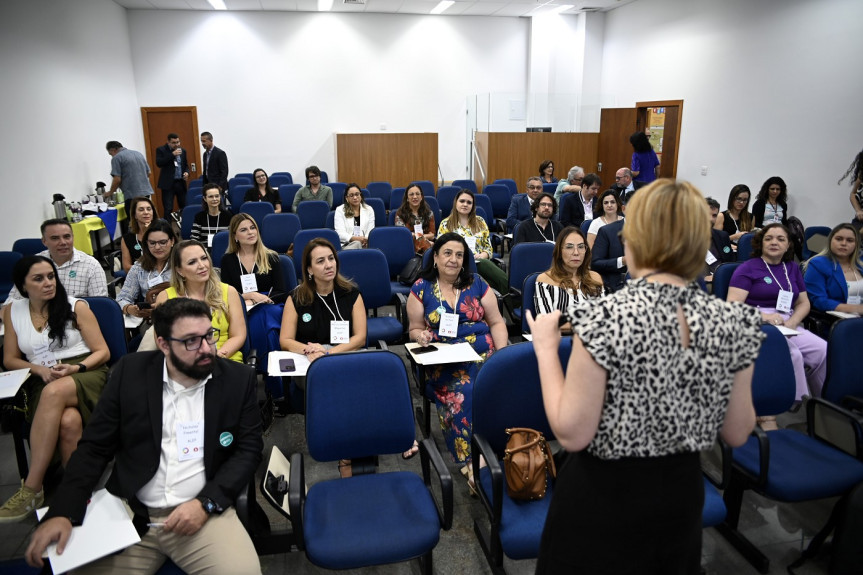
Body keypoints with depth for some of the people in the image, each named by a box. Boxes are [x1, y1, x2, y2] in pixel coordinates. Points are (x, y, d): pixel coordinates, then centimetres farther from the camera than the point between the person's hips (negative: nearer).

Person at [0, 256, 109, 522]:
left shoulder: (77, 307, 6)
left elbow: (103, 352, 5)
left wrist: (75, 368, -15)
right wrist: (41, 369, -4)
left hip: (85, 375, -2)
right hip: (43, 383, 2)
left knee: (54, 392, -39)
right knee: (69, 421, -35)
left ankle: (31, 489, -33)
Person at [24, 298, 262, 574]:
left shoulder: (238, 379, -3)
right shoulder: (131, 372, 0)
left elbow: (249, 449, -1)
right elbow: (95, 446, 3)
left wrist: (206, 503, -13)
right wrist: (62, 513, -10)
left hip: (203, 511, -2)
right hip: (128, 511, 2)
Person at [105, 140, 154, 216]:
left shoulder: (117, 158, -5)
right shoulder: (138, 154, 16)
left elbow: (117, 179, -10)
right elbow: (148, 173, 19)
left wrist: (110, 192, 4)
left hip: (132, 195, -7)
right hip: (146, 192, 7)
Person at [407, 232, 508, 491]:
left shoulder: (477, 284, 12)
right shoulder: (421, 288, 8)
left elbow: (496, 322, 13)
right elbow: (414, 330, 13)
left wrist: (502, 353, -2)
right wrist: (421, 335, -11)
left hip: (483, 351, 2)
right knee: (463, 390, -32)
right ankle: (470, 460, -23)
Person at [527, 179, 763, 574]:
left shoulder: (604, 318, -27)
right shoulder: (734, 321, -11)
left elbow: (571, 434, -21)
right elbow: (737, 433, 0)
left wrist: (545, 348, -11)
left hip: (603, 495, -4)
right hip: (681, 494, 5)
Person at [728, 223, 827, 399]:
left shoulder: (792, 268, 23)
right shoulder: (748, 268, 5)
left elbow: (804, 302, 20)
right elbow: (733, 304, -6)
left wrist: (792, 322, -2)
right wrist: (764, 316, -21)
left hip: (789, 327, 5)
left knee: (824, 351, -23)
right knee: (792, 354, -32)